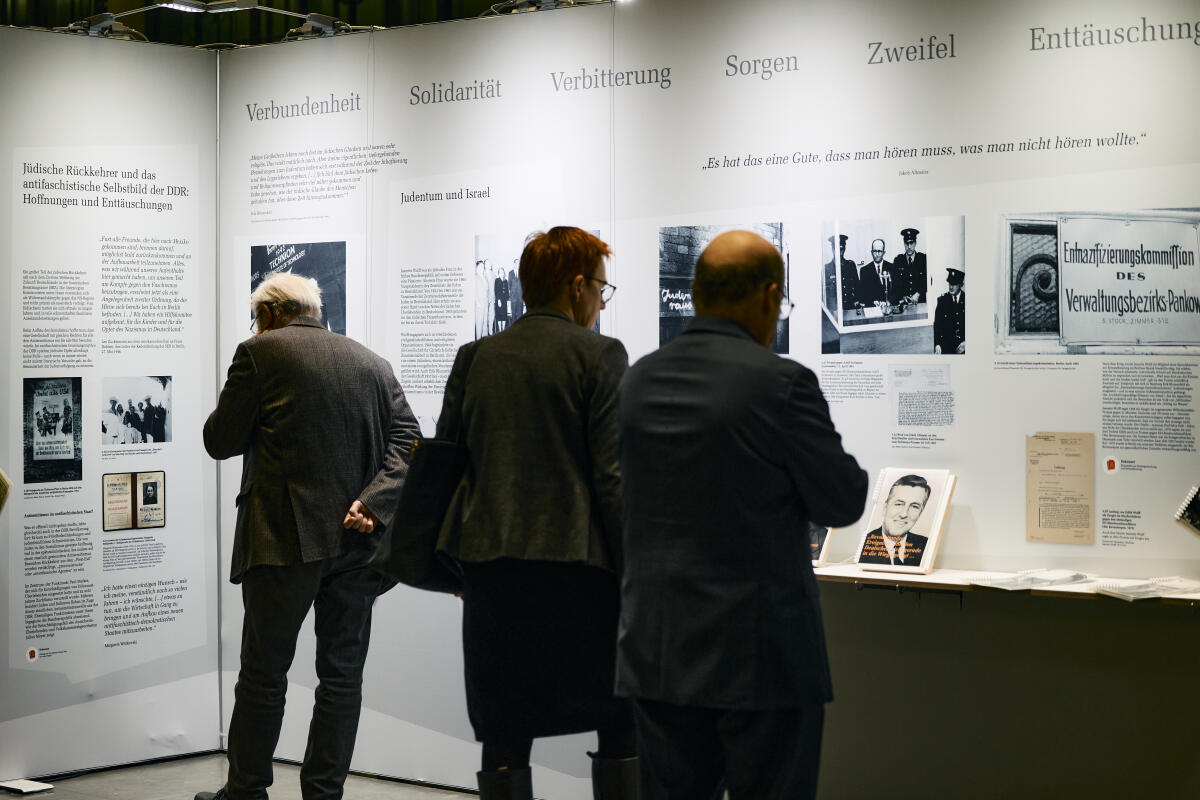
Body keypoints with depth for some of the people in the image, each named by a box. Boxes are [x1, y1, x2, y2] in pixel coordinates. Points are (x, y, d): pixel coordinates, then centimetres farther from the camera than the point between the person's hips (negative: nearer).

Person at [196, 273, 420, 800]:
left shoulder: (260, 352, -2)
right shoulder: (371, 363, 12)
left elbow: (220, 441, 0)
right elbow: (408, 440, 1)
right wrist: (374, 503, -9)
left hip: (286, 539, -4)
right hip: (357, 541, 4)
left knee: (263, 672, 6)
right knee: (341, 673, 9)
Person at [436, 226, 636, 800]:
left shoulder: (475, 358, 10)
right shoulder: (599, 356, -3)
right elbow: (613, 478, -9)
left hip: (488, 565, 4)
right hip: (575, 564, -4)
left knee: (504, 741, 7)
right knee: (621, 728, 9)